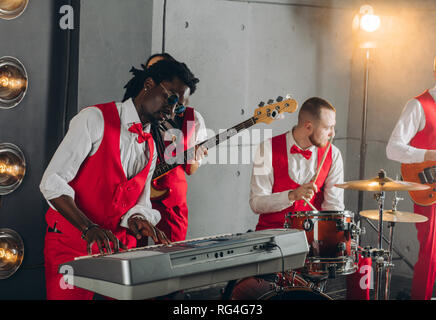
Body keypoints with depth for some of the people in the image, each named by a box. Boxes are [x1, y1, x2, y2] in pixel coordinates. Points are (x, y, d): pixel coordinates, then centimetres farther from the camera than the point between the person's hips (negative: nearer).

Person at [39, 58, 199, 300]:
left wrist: (139, 221, -12)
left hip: (120, 247, 6)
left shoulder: (150, 148, 15)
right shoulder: (96, 119, -7)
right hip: (71, 244, -5)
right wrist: (89, 228, -27)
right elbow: (52, 182, -15)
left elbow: (139, 203, 13)